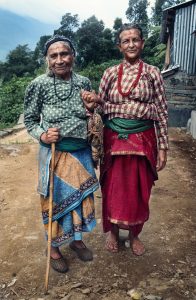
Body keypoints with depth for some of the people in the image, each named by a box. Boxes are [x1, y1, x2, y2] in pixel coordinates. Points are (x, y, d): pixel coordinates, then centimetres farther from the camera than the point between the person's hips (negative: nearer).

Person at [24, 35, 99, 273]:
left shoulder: (83, 82, -1)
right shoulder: (39, 85, -11)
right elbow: (29, 120, -4)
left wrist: (91, 110, -10)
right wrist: (42, 136, -22)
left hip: (81, 152, 4)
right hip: (54, 154, -3)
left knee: (81, 196, 17)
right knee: (55, 200, 10)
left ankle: (77, 239, 42)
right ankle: (54, 248, 34)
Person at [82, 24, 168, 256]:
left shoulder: (152, 73, 0)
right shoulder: (110, 73, 5)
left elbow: (161, 112, 0)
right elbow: (103, 107, 10)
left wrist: (163, 147, -3)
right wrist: (94, 100, -13)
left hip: (143, 140, -1)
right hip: (114, 139, 1)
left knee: (139, 189, 10)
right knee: (112, 188, 10)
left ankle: (134, 234, 34)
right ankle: (113, 231, 34)